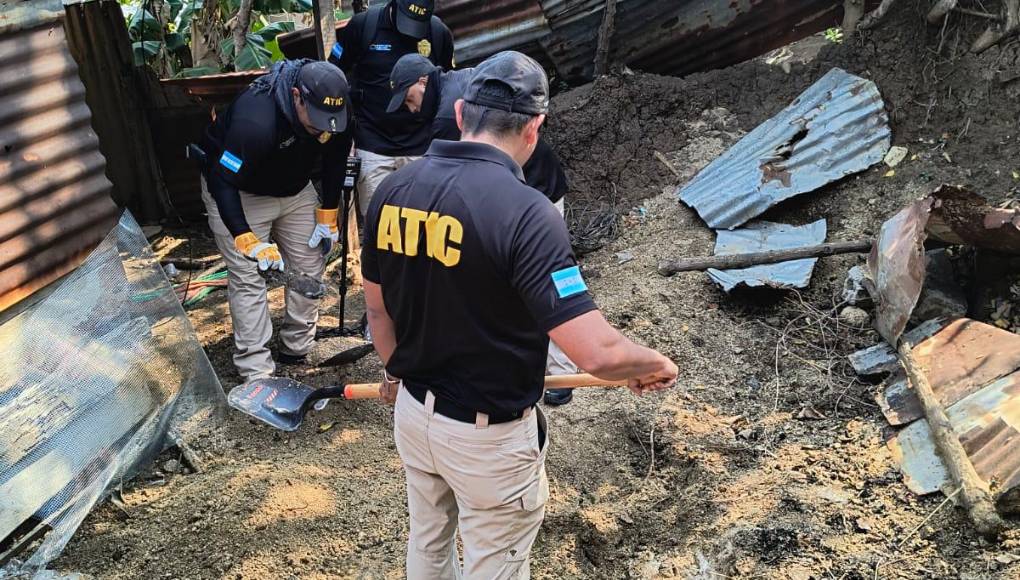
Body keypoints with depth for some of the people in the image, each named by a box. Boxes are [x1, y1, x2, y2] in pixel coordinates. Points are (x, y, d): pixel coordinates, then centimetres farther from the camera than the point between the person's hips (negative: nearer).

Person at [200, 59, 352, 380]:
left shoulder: (335, 111, -20)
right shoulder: (256, 121, -39)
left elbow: (335, 160, -2)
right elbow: (223, 183, -32)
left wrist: (327, 216, -2)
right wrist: (248, 241, -37)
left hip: (295, 188, 6)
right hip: (238, 193, -6)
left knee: (310, 268, 5)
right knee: (248, 277, -10)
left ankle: (297, 350, 20)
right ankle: (256, 371, -3)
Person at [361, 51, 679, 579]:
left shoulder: (393, 191, -8)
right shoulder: (524, 212, -28)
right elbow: (596, 353, -31)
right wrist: (655, 364, -9)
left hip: (414, 413, 6)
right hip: (489, 435, -6)